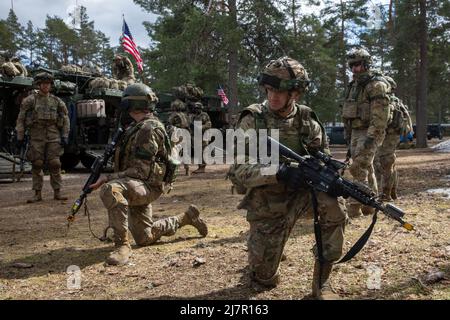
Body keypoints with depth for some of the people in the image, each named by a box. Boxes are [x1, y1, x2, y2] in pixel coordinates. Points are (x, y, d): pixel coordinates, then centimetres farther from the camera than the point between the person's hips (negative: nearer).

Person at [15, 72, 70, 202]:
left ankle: (57, 192, 3)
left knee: (55, 164, -3)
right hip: (36, 137, -1)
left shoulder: (57, 101, 9)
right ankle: (38, 194, 7)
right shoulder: (30, 100, 4)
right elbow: (21, 119, 5)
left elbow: (65, 119, 11)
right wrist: (20, 137, 0)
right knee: (37, 165, 0)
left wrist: (65, 136, 2)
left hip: (53, 136, 1)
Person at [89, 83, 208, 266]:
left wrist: (107, 179, -22)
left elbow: (140, 171, -22)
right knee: (145, 239, 19)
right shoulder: (136, 127, 14)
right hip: (135, 186, 10)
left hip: (147, 186, -10)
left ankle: (122, 245, -32)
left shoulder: (149, 129, -17)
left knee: (110, 190, -39)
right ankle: (186, 217, 32)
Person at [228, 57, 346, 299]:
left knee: (334, 202, -30)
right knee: (265, 278, 0)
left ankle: (321, 280, -14)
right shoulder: (252, 121, -14)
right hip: (266, 205, -2)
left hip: (300, 193, 2)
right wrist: (278, 172, -36)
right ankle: (260, 259, 40)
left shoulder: (307, 121, -5)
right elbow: (236, 171, -21)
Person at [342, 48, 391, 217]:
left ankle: (354, 206, -12)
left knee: (358, 168, -15)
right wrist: (348, 133, 18)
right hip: (355, 132, 9)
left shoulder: (376, 84, -11)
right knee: (366, 169, 13)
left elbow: (380, 114, -19)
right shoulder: (353, 85, 16)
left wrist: (371, 136, -25)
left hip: (370, 133, -8)